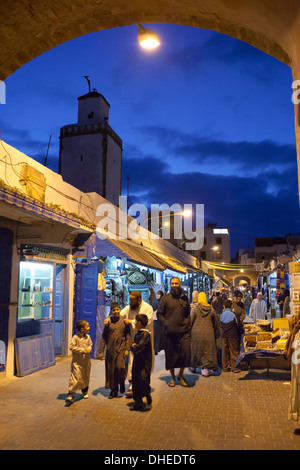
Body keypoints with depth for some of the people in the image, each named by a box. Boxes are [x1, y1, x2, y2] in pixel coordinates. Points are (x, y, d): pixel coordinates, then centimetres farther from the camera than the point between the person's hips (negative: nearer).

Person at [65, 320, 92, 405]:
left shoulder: (88, 337, 4)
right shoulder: (75, 337, -14)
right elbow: (72, 347, -17)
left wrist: (89, 349, -5)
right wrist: (82, 350, -21)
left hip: (86, 360, 6)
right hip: (77, 361, -6)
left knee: (86, 376, 17)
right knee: (75, 377, -11)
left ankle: (85, 391, 38)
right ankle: (71, 394, -5)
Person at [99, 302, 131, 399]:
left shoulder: (124, 321, 1)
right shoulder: (108, 322, 4)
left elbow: (128, 336, 2)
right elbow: (104, 337, 6)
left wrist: (127, 349, -5)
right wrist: (101, 351, 3)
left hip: (121, 348, -2)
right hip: (110, 349, 2)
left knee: (119, 367, -13)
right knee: (110, 369, 5)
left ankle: (122, 383, 16)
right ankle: (114, 390, 19)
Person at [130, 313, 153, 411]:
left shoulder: (146, 334, -17)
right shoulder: (137, 334, 12)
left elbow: (139, 346, -26)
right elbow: (132, 347, 14)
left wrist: (134, 347, -6)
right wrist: (134, 347, -8)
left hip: (144, 362, -9)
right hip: (137, 360, 9)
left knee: (143, 379, -11)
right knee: (135, 381, 10)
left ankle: (148, 402, 12)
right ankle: (138, 403, 21)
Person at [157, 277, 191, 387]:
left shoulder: (184, 297, 10)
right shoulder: (166, 298, 2)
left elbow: (188, 313, 17)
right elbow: (159, 313, 5)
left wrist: (187, 323, 2)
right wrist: (165, 323, -7)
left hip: (184, 331, 1)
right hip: (170, 331, -1)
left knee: (186, 351, -9)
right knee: (171, 355, 6)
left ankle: (181, 374, 13)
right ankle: (172, 377, 25)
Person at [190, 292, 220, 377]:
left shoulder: (195, 309, -7)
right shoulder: (211, 310, 3)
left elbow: (190, 322, -5)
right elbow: (215, 323, 11)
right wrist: (216, 334, 21)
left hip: (197, 332, -1)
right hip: (208, 333, 2)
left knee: (196, 350, 13)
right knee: (208, 350, 6)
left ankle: (193, 367, 27)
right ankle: (206, 368, -1)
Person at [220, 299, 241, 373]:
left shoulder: (222, 315, 1)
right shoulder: (233, 315, -10)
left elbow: (220, 326, 8)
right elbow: (237, 325, -1)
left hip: (224, 335, 4)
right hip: (232, 335, -4)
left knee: (225, 351, 9)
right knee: (233, 351, 4)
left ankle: (225, 367, 14)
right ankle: (234, 367, 7)